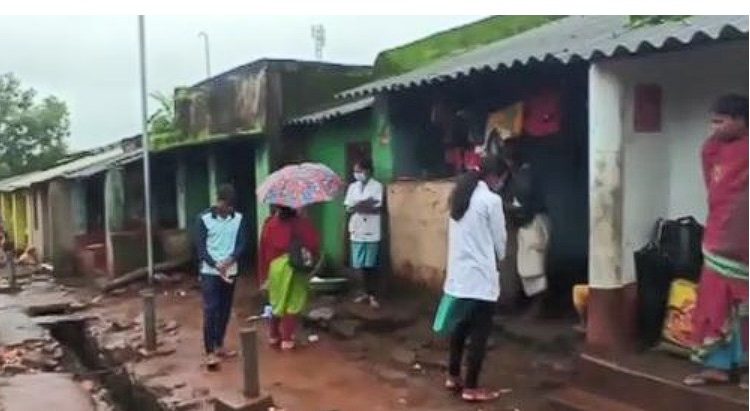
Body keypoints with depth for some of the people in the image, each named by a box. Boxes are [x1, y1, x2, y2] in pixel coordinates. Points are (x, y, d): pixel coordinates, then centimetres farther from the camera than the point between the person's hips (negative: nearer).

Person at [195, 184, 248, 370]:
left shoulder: (239, 219, 2)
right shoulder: (204, 218, -7)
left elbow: (242, 244, -2)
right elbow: (201, 248, -9)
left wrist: (230, 260, -21)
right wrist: (216, 265, -22)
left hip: (230, 271, 4)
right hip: (209, 272, -3)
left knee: (225, 311, 11)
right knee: (210, 311, -7)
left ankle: (219, 346, 24)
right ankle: (210, 352, -5)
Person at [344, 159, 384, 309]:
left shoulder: (377, 186, -6)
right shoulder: (352, 187, 10)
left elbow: (377, 208, -13)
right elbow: (348, 208, 4)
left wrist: (357, 207, -10)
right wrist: (365, 205, -12)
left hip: (371, 232, -5)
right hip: (356, 231, 5)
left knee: (371, 265, 1)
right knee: (360, 265, 10)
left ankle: (373, 295, 11)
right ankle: (366, 292, 23)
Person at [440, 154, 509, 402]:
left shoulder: (460, 196, 10)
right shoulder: (491, 200, -13)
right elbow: (499, 239, -4)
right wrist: (499, 259, 16)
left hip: (458, 275, 8)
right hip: (480, 277, -8)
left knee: (460, 327, 19)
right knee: (479, 333, 2)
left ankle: (453, 377, 30)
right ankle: (471, 388, 10)